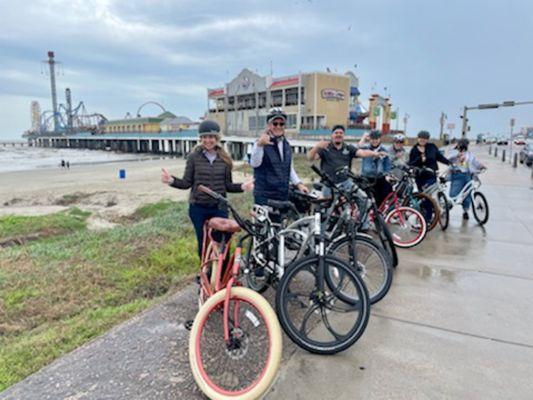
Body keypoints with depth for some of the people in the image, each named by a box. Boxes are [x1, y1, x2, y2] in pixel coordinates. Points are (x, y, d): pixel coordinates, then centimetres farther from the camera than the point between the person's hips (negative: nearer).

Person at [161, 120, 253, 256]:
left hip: (219, 208, 1)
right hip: (198, 208, -1)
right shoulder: (194, 157, -2)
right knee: (203, 243, 10)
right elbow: (187, 182, -1)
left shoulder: (225, 159, 4)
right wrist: (171, 180, -18)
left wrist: (242, 186, -11)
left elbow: (228, 185, 6)